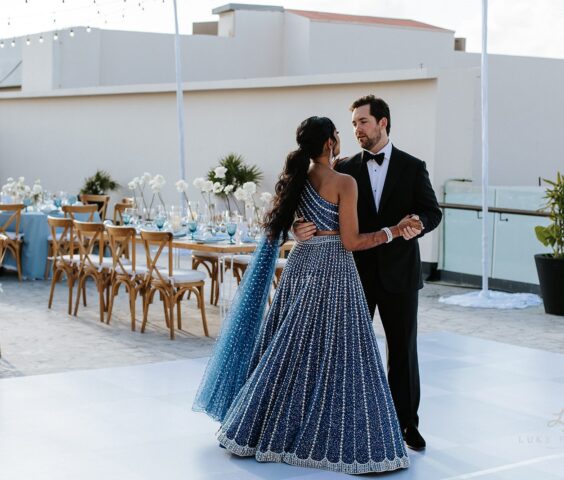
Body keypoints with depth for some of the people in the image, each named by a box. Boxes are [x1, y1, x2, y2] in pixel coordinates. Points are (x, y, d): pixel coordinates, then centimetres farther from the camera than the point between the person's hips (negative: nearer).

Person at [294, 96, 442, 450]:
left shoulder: (412, 167, 1)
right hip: (357, 272, 1)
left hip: (399, 272, -1)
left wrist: (418, 223, -26)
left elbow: (433, 211, -3)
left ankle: (406, 423, 17)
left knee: (403, 348, 6)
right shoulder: (345, 169, 3)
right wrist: (302, 227, -24)